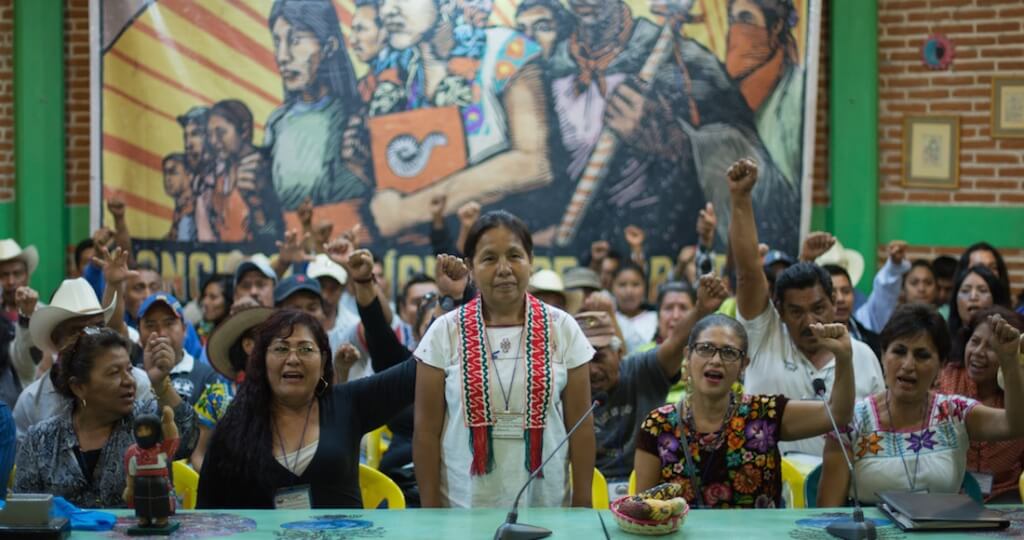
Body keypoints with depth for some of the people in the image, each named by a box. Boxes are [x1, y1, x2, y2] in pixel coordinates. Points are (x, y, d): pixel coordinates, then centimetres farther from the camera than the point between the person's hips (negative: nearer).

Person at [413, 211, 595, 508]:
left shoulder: (562, 329, 0)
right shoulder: (444, 332, -3)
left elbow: (581, 424, 1)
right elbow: (426, 430, -2)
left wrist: (583, 506, -1)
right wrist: (431, 513, -4)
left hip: (546, 505, 1)